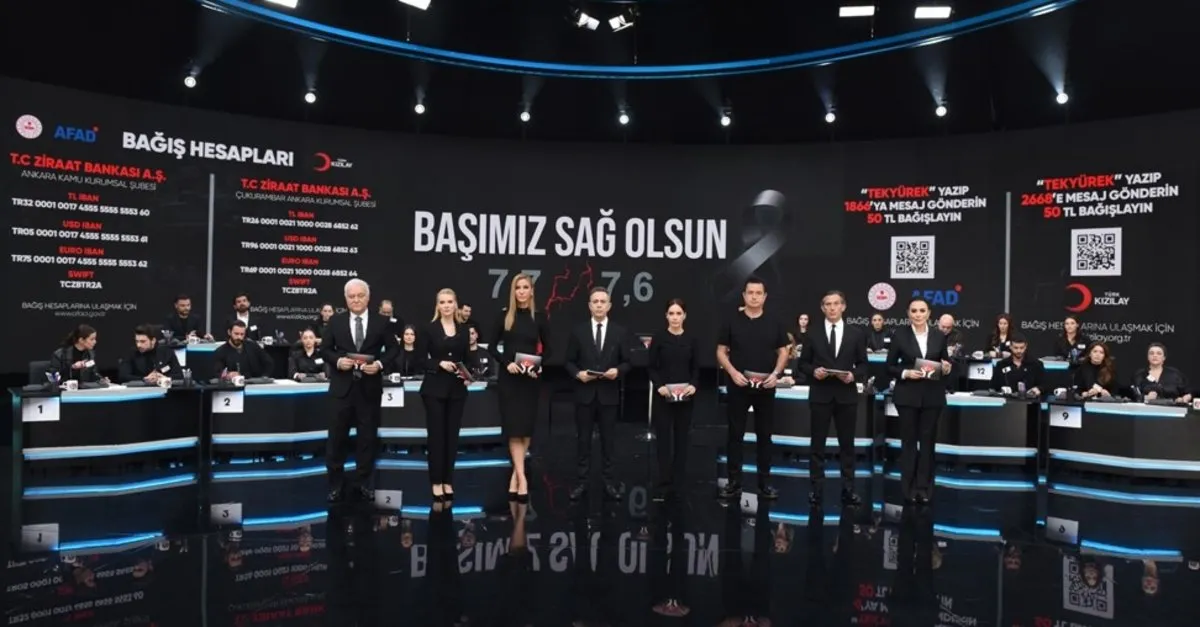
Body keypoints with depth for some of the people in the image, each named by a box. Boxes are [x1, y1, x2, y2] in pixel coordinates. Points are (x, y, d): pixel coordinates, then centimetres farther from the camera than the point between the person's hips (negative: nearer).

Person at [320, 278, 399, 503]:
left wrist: (380, 364, -14)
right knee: (337, 437, 3)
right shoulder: (335, 321, 4)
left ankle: (362, 484, 20)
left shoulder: (381, 322, 1)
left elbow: (393, 348, 3)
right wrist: (337, 360, -14)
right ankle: (336, 484, 16)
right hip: (343, 386, 0)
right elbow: (324, 349, 6)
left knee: (367, 437, 8)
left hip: (369, 387, 0)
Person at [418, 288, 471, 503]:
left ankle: (448, 481, 16)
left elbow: (468, 358, 11)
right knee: (436, 435, 0)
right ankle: (436, 482, 8)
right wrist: (440, 363, -18)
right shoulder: (429, 329, -2)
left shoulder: (464, 329, 7)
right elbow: (421, 359, -4)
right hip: (434, 388, -3)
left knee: (452, 435, 7)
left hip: (457, 389, 3)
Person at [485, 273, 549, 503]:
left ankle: (515, 474, 15)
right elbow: (492, 346, 2)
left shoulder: (539, 317, 2)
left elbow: (547, 348, 7)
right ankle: (522, 477, -7)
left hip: (531, 379, 1)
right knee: (514, 427, -5)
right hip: (508, 378, -1)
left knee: (526, 427, 3)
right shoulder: (504, 316, 0)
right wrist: (506, 363, -14)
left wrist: (539, 367, -11)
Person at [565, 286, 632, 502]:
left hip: (609, 395, 0)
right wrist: (578, 373, -15)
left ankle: (609, 481, 15)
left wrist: (617, 370, -16)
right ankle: (582, 481, 13)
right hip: (585, 394, 0)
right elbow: (569, 362, 4)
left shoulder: (619, 332, 3)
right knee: (583, 439, 6)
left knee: (608, 439, 7)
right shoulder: (578, 331, 2)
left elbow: (626, 363, 5)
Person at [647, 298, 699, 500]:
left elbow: (696, 368, 6)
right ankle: (664, 484, 1)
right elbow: (652, 367, -2)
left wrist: (693, 385, -13)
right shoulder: (659, 337, -2)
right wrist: (658, 385, -18)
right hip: (663, 396, -2)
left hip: (685, 397, 2)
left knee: (681, 438, 7)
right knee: (664, 438, -2)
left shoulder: (691, 340, 4)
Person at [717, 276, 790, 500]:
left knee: (764, 435, 6)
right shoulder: (731, 322, 1)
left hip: (766, 387, 1)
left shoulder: (774, 323, 4)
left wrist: (775, 374, -8)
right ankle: (734, 481, 10)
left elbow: (783, 352, 8)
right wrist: (733, 372, -13)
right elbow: (721, 352, 2)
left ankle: (764, 482, 15)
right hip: (739, 385, -1)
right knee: (735, 434, 3)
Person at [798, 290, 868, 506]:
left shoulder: (856, 334, 5)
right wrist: (813, 371, -14)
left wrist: (853, 375, -13)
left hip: (846, 396, 1)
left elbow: (863, 364, 7)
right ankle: (817, 488, 12)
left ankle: (848, 489, 15)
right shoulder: (813, 334, 3)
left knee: (847, 444, 7)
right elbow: (803, 362, 6)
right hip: (820, 395, 0)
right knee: (817, 443, 4)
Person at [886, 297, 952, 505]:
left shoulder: (939, 336, 4)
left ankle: (924, 487, 15)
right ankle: (909, 487, 12)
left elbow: (944, 364, 11)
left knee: (928, 440, 7)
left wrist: (946, 368, -11)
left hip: (932, 395, 2)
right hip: (907, 395, -2)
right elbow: (890, 366, 0)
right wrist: (905, 373, -18)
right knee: (909, 440, 4)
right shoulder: (899, 335, -3)